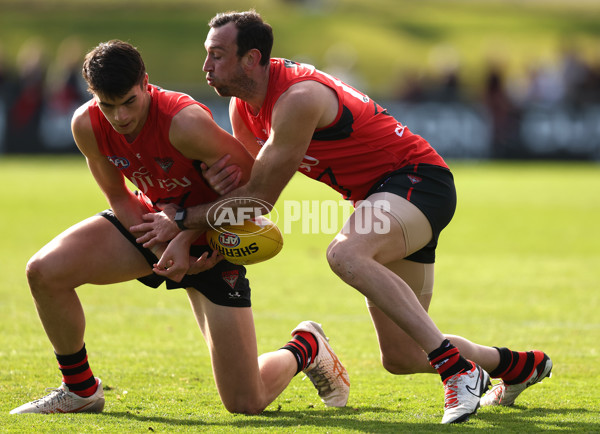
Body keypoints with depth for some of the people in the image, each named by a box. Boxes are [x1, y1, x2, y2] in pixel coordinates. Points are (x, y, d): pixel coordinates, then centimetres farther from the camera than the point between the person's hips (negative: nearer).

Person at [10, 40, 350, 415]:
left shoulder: (185, 123, -33)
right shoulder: (87, 125, -17)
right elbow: (118, 197, -2)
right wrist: (162, 250, -18)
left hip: (208, 244, -5)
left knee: (246, 404, -6)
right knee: (44, 271, -20)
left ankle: (306, 347, 30)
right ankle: (80, 389, 3)